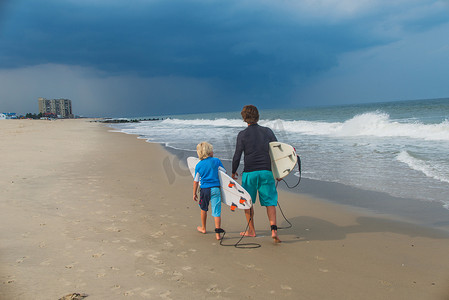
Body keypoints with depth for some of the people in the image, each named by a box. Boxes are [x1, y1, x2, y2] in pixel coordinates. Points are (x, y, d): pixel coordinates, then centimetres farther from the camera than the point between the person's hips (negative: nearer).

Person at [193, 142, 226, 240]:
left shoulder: (198, 165, 2)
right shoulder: (216, 161, -1)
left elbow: (196, 181, 5)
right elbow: (224, 173, 7)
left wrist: (194, 193, 14)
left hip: (204, 189, 1)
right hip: (215, 189, -1)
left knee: (204, 209, 21)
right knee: (216, 211, 0)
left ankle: (203, 228, 37)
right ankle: (218, 233, -6)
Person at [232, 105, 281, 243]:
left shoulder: (242, 134, -5)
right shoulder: (267, 131, 3)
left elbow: (237, 156, -4)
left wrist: (233, 172, 12)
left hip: (250, 172, -2)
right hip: (267, 172, 2)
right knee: (270, 202, 5)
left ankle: (251, 230, 23)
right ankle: (274, 230, -9)